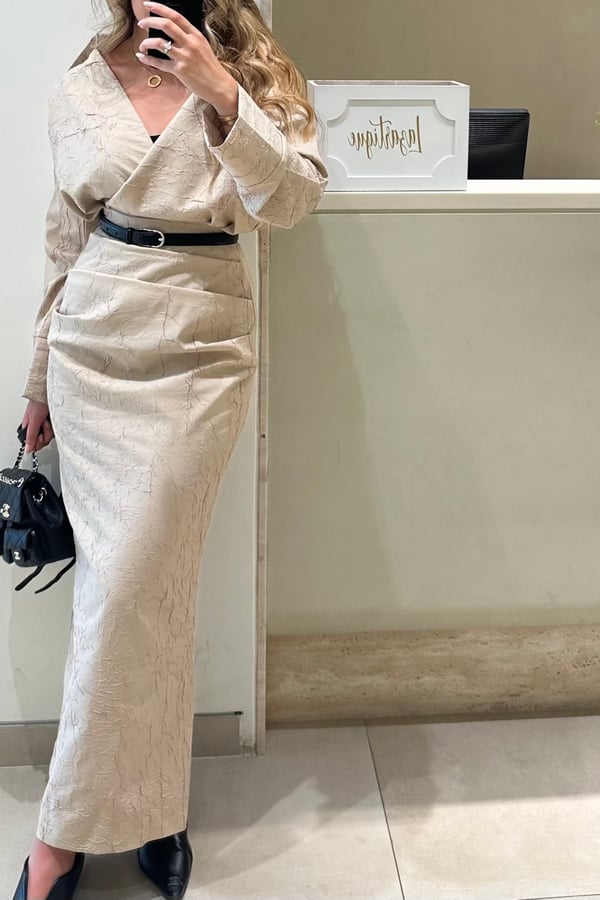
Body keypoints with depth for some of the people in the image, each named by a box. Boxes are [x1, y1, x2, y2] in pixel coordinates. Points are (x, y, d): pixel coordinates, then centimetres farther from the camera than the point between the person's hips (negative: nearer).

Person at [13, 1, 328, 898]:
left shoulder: (256, 74, 2)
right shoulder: (79, 87, 7)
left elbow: (292, 200, -14)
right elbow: (67, 242, 13)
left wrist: (219, 93, -26)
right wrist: (41, 378, 16)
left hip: (199, 354, -2)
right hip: (92, 348, 3)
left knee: (132, 583, -6)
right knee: (117, 579, 5)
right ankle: (147, 802, 22)